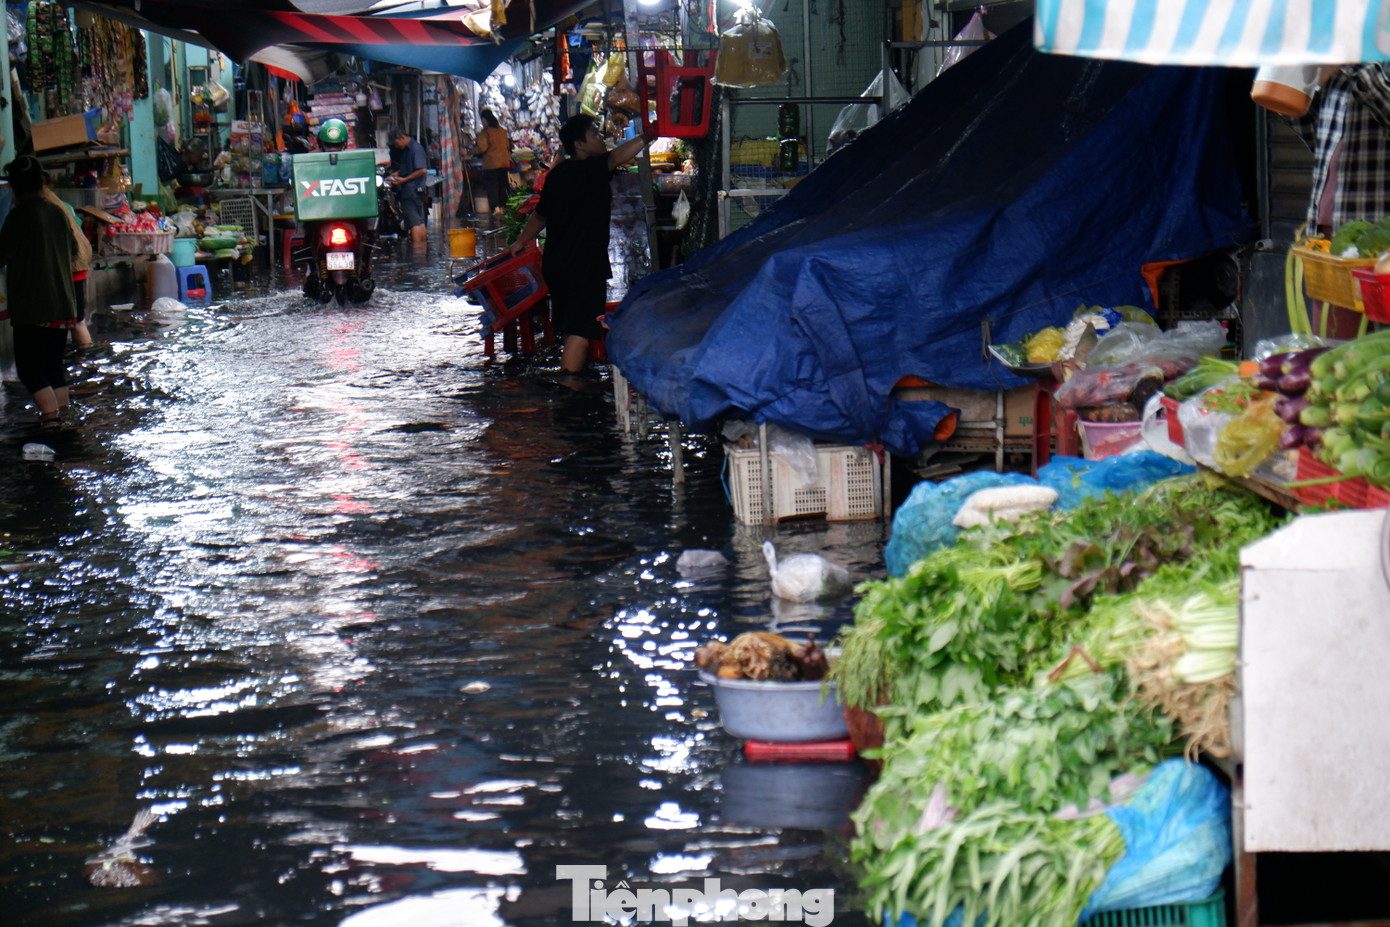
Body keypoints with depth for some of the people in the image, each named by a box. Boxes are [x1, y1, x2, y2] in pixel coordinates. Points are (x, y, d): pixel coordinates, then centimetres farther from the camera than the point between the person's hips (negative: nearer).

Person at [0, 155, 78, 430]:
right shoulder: (57, 212, 5)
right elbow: (72, 250, 17)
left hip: (30, 307, -6)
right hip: (62, 304, 6)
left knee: (29, 368, -3)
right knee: (54, 364, 17)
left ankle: (50, 413, -16)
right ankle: (61, 413, 17)